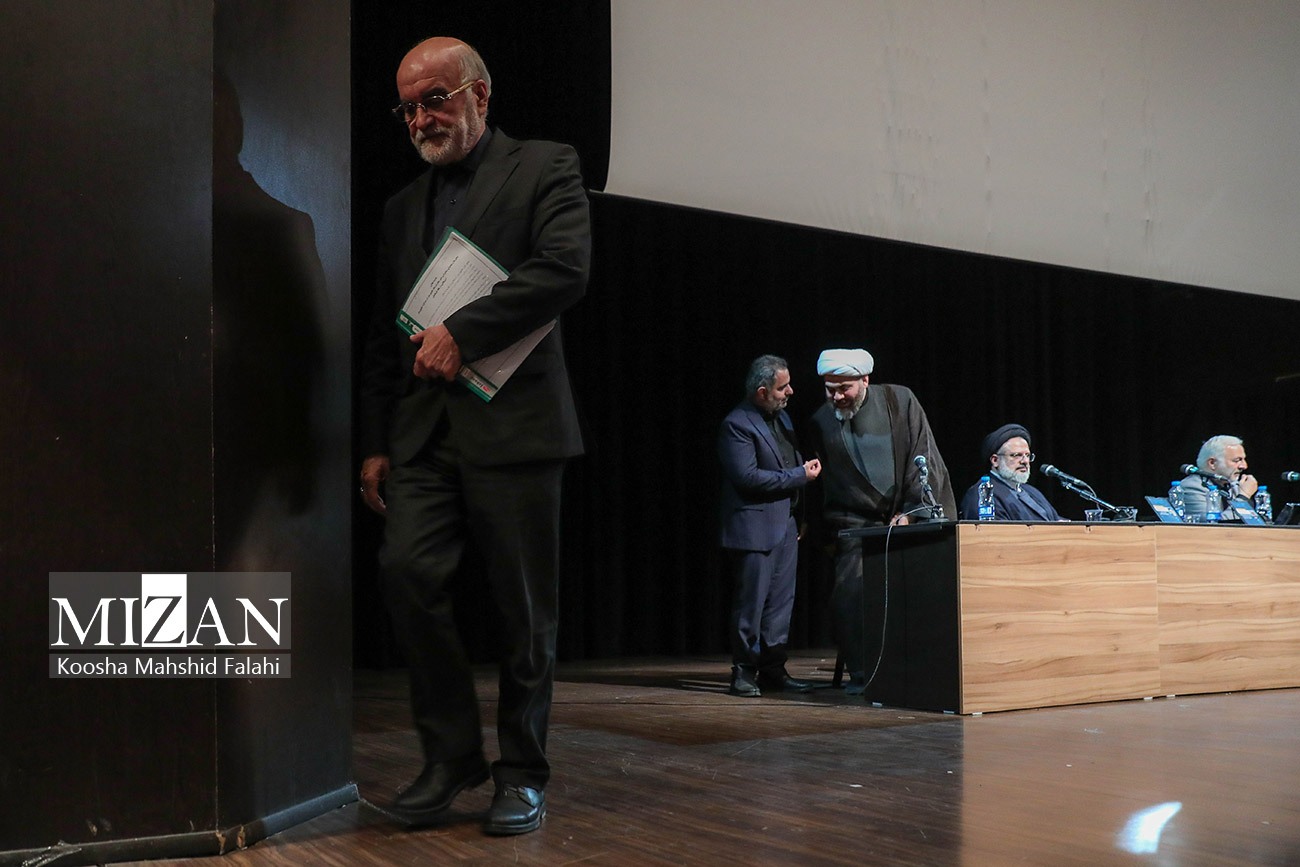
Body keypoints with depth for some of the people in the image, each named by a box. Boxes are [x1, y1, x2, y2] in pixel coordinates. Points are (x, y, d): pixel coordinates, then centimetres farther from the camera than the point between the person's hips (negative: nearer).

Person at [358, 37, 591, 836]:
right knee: (408, 571, -11)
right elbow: (385, 336, 21)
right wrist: (376, 443, 15)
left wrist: (462, 334, -14)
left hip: (512, 424, -5)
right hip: (424, 431, 5)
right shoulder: (404, 206, 22)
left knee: (524, 608, -1)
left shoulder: (545, 168, 5)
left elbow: (566, 269, -13)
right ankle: (452, 754, 6)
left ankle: (523, 773, 14)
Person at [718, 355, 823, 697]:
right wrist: (800, 475, -15)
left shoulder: (781, 417, 14)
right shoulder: (737, 425, -13)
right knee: (751, 603, -2)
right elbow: (748, 477, -20)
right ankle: (744, 672, 8)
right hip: (755, 529, -8)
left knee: (781, 602, 10)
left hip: (785, 526, 8)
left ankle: (773, 669, 17)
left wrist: (803, 493, 13)